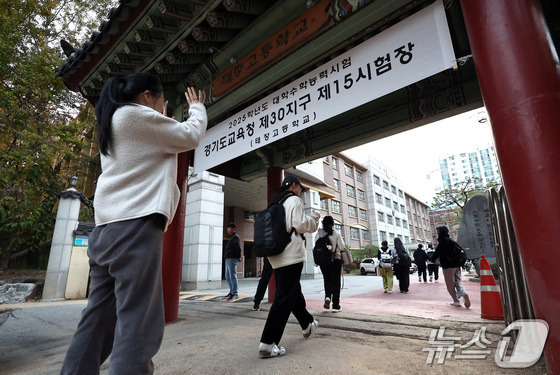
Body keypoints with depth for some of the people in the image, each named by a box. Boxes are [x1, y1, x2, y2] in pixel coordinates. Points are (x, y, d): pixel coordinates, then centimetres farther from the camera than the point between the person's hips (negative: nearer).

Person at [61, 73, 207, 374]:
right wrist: (197, 108, 20)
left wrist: (164, 123, 35)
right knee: (138, 322, -10)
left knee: (99, 319, 13)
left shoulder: (113, 124, 26)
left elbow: (156, 151, 32)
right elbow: (191, 136, 2)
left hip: (107, 229, 10)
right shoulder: (134, 115, -2)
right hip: (135, 224, -10)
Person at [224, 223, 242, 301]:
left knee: (232, 276, -9)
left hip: (232, 259, -10)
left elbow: (238, 247, -16)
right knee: (228, 277, 14)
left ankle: (235, 293, -5)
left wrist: (239, 257, -18)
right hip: (228, 259, 10)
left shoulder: (235, 237, -7)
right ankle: (232, 291, 22)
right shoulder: (231, 237, 23)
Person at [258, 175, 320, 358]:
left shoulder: (274, 203, 18)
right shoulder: (294, 200, -6)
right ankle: (267, 343, -5)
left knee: (294, 292, 21)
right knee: (284, 298, -6)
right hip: (291, 255, -9)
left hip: (277, 256, 9)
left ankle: (308, 324, 40)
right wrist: (314, 218, 2)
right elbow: (300, 225, -16)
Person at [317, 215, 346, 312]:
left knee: (327, 280, 20)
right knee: (336, 282, 7)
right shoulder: (336, 234, -7)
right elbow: (342, 247, -7)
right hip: (336, 260, -2)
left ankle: (327, 297, -2)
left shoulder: (319, 233, -3)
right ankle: (336, 306, 7)